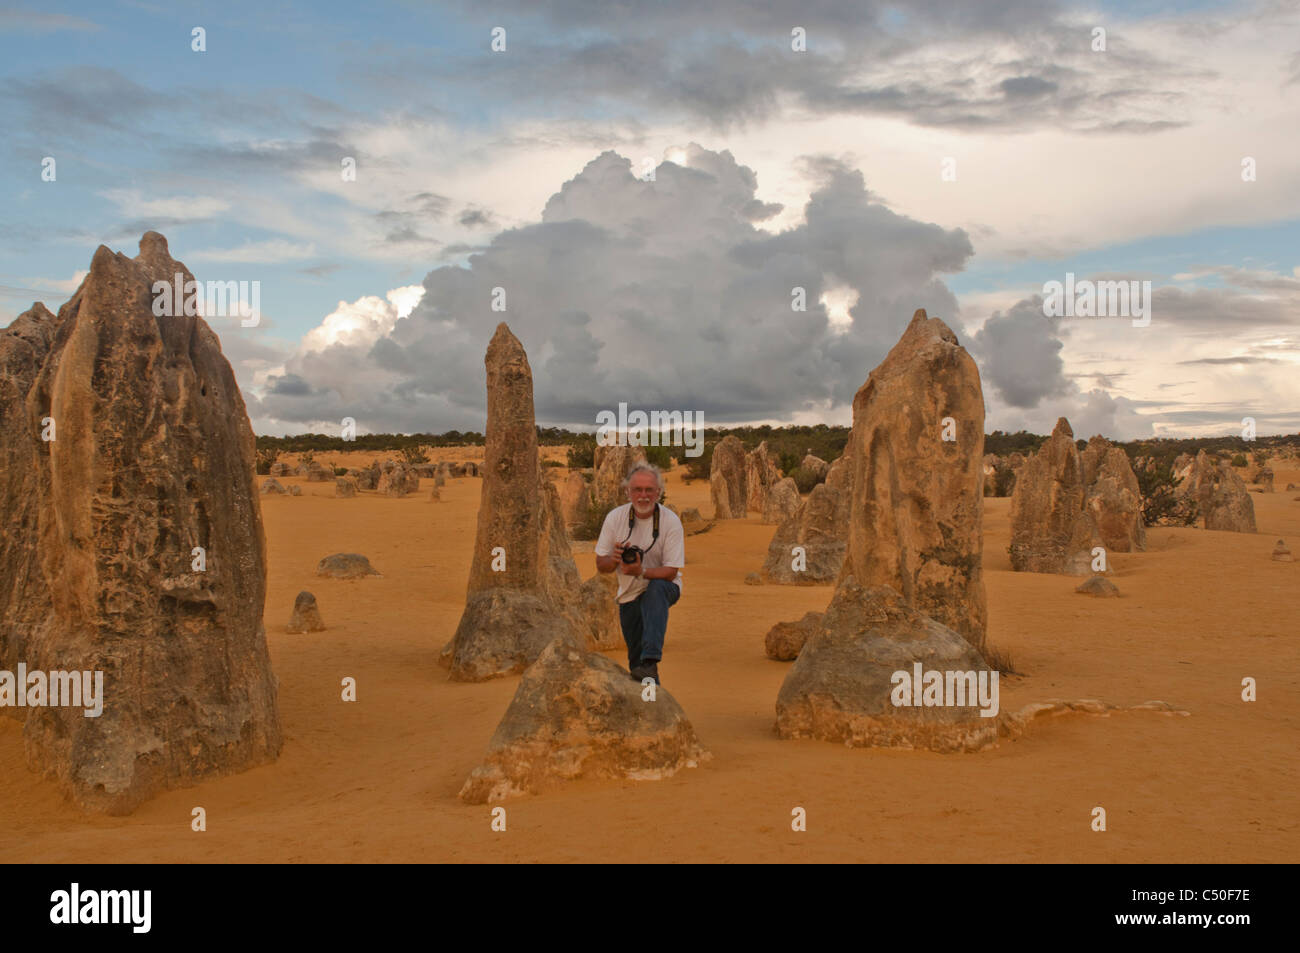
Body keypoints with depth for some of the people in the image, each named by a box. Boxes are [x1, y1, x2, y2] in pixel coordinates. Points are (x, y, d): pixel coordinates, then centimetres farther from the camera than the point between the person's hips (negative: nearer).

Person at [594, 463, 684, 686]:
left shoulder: (671, 521, -16)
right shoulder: (615, 517, -8)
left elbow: (670, 571, -18)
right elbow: (600, 565, -4)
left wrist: (641, 571, -36)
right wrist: (614, 559, -28)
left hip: (664, 588, -3)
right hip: (629, 594, 4)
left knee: (655, 589, -39)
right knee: (635, 659, 6)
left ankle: (651, 662, -45)